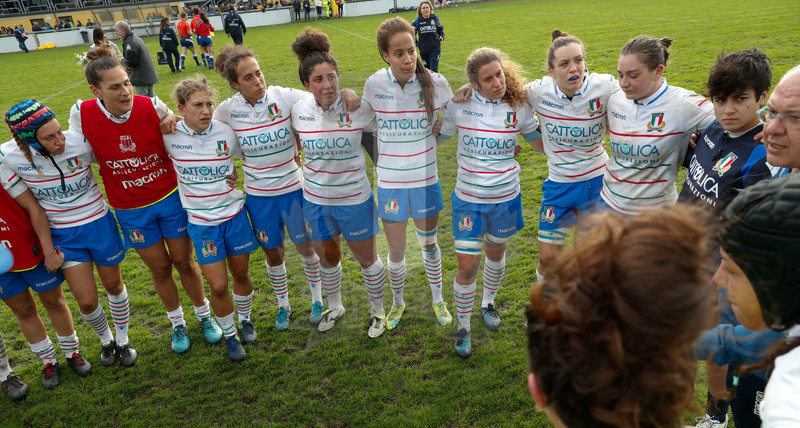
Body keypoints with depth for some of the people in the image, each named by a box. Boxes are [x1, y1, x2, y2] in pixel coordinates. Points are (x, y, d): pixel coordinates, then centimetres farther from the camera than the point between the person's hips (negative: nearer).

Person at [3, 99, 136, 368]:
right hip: (63, 235, 1)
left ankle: (123, 340, 40)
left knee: (113, 285, 16)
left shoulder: (81, 142, -21)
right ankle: (106, 340, 35)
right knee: (87, 301, 3)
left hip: (99, 224, 0)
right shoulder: (11, 157, -18)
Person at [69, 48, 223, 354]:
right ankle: (177, 323, 37)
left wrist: (174, 120, -17)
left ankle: (204, 316, 35)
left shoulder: (152, 107, -16)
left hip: (170, 197, 0)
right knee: (160, 268, 13)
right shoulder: (82, 114, -15)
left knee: (184, 262, 11)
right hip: (130, 210, 1)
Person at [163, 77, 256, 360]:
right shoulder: (169, 136, -10)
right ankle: (229, 334, 26)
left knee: (241, 275, 14)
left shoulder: (226, 133, -7)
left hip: (234, 213, 2)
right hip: (201, 221, -1)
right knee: (218, 286, -1)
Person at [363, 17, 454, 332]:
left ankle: (437, 300, 40)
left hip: (426, 178, 0)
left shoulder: (436, 83, -12)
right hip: (390, 181, 0)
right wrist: (378, 160, 10)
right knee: (396, 252, 10)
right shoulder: (374, 84, -10)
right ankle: (397, 303, 38)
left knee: (429, 243, 17)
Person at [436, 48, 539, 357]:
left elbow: (540, 142, 9)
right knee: (467, 265, -2)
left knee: (496, 253, 20)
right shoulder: (459, 105, -10)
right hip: (469, 198, -2)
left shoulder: (519, 107, -6)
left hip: (506, 197, 2)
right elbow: (435, 138, 4)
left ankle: (488, 303, 50)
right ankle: (463, 327, 21)